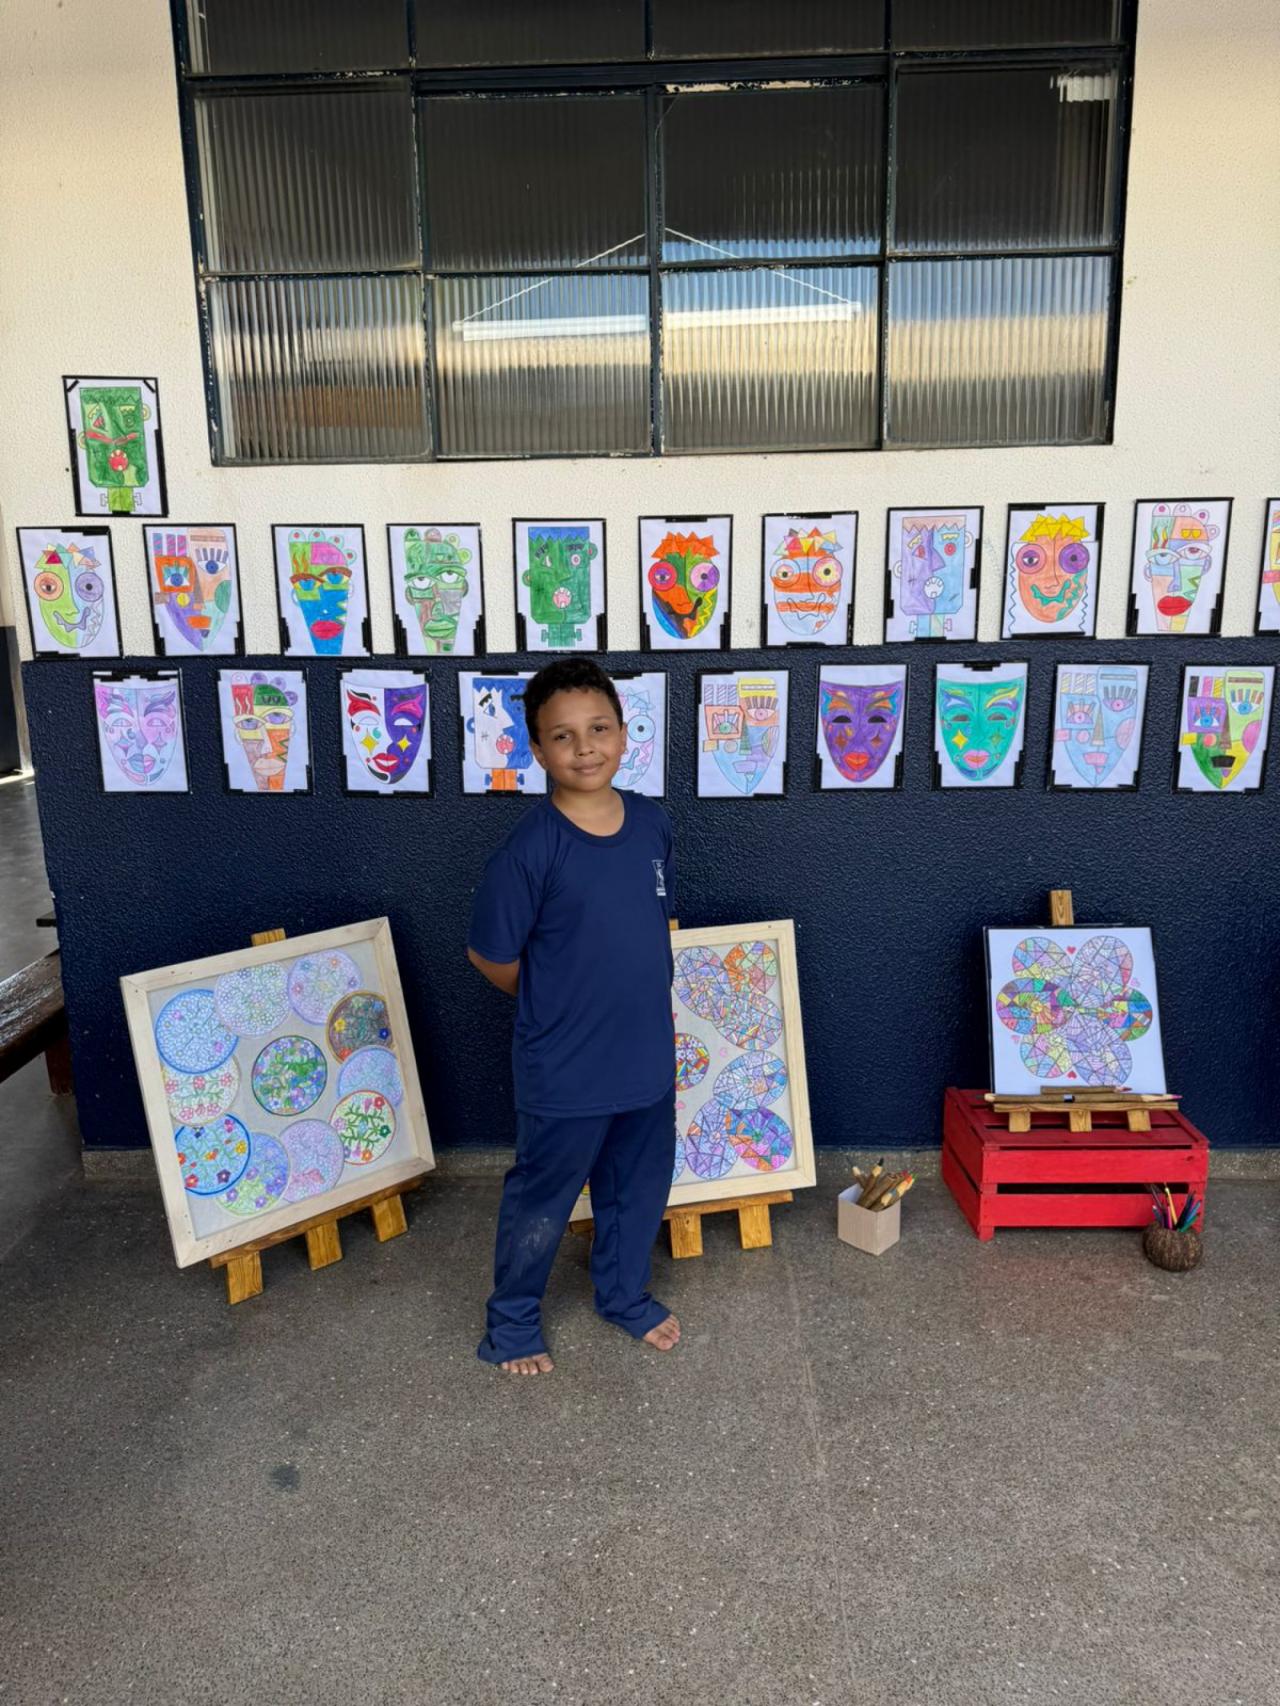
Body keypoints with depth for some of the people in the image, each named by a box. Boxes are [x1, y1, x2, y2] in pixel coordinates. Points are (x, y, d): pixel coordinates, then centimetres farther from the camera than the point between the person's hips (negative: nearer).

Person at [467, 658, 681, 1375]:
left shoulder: (654, 824, -5)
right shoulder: (531, 849, -22)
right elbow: (491, 956, -11)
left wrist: (642, 1008, 9)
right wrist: (558, 1007, 0)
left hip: (648, 1056, 5)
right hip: (564, 1072, -5)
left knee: (639, 1188, 23)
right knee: (543, 1201, 15)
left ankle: (626, 1293, 50)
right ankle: (513, 1321, 40)